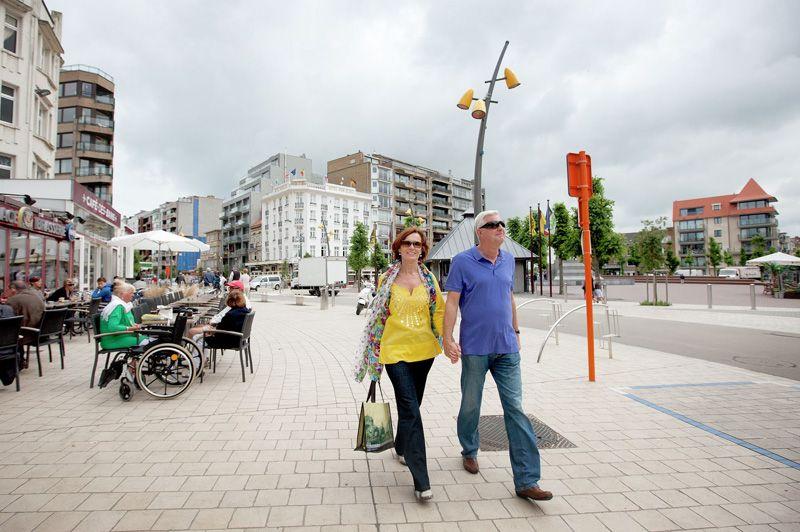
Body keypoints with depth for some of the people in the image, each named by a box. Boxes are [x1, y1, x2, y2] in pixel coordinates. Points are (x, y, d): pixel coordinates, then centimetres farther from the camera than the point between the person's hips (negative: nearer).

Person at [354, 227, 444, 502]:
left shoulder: (428, 278, 5)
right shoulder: (387, 278, 0)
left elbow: (439, 312, 5)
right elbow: (378, 315, 4)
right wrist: (375, 350, 3)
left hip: (423, 350, 3)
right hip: (395, 351, -3)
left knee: (410, 406, 18)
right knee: (411, 410, -8)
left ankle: (402, 447, 46)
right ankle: (421, 481, -2)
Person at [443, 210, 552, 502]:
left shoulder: (508, 260, 10)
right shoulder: (463, 261, -7)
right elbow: (452, 302, -9)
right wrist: (448, 339, -16)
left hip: (506, 347, 4)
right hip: (474, 347, -4)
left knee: (515, 409, 2)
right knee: (471, 405, 13)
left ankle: (527, 480, 8)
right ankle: (469, 451, 40)